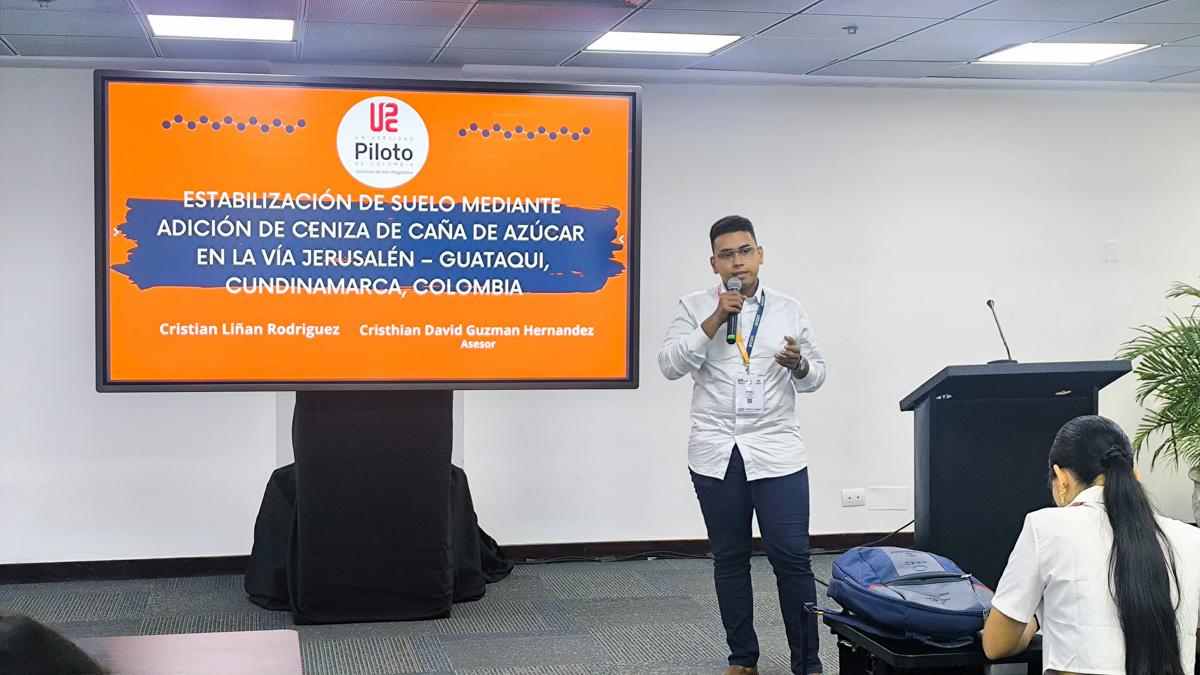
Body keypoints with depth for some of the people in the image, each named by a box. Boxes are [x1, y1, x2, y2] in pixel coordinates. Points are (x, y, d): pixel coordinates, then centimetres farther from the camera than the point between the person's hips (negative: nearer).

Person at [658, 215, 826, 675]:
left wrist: (799, 365, -13)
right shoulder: (695, 308, 4)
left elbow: (816, 376, 10)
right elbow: (670, 365, -9)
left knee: (792, 558, -3)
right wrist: (715, 320, -15)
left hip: (777, 451, 0)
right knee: (730, 559, 9)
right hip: (716, 454, 0)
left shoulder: (789, 310, 8)